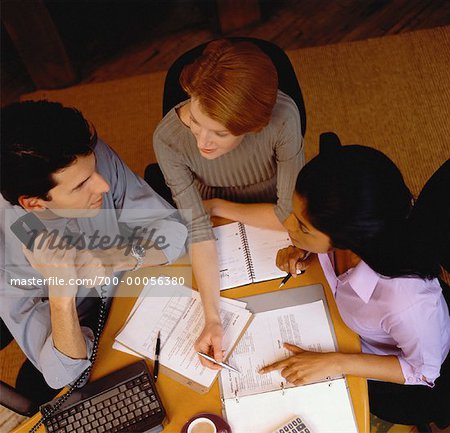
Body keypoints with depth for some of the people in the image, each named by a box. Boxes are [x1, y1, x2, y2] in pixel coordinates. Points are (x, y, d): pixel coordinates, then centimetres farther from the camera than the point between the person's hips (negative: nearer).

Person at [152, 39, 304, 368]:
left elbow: (291, 213, -24)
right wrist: (212, 318, -35)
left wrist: (215, 206, -17)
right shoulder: (169, 138, -30)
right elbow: (199, 231, -27)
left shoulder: (282, 116, -35)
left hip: (273, 230, -1)